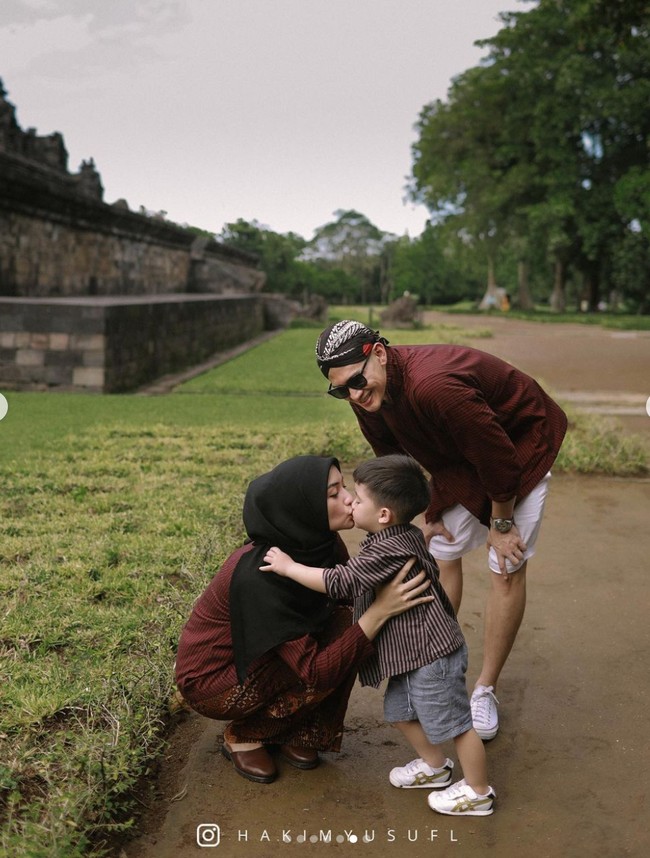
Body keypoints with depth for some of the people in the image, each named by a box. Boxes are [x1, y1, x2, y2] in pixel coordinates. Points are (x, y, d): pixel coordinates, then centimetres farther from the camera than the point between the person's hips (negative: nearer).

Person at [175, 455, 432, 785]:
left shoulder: (320, 544, -13)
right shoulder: (259, 574, -36)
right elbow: (314, 672, -35)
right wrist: (379, 611, -39)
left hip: (259, 657, 7)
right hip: (211, 679, -7)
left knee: (346, 626, -13)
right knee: (327, 666, -24)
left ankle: (295, 731, 5)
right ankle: (243, 734, 0)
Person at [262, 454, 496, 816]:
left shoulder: (390, 549, -27)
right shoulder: (407, 535, 3)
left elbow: (340, 582, -26)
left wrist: (289, 566, -17)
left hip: (431, 654, -11)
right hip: (414, 652, 11)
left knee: (455, 723, 6)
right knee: (400, 711, 23)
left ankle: (478, 792, 22)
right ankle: (435, 765, 42)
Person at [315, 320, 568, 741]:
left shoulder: (432, 386, -42)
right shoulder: (368, 396, -16)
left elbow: (499, 457, -31)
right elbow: (395, 459, 4)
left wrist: (501, 523, -17)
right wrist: (429, 514, 5)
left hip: (522, 444, -7)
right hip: (460, 458, 7)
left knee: (508, 568, -5)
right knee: (443, 555, 7)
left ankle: (486, 691, 10)